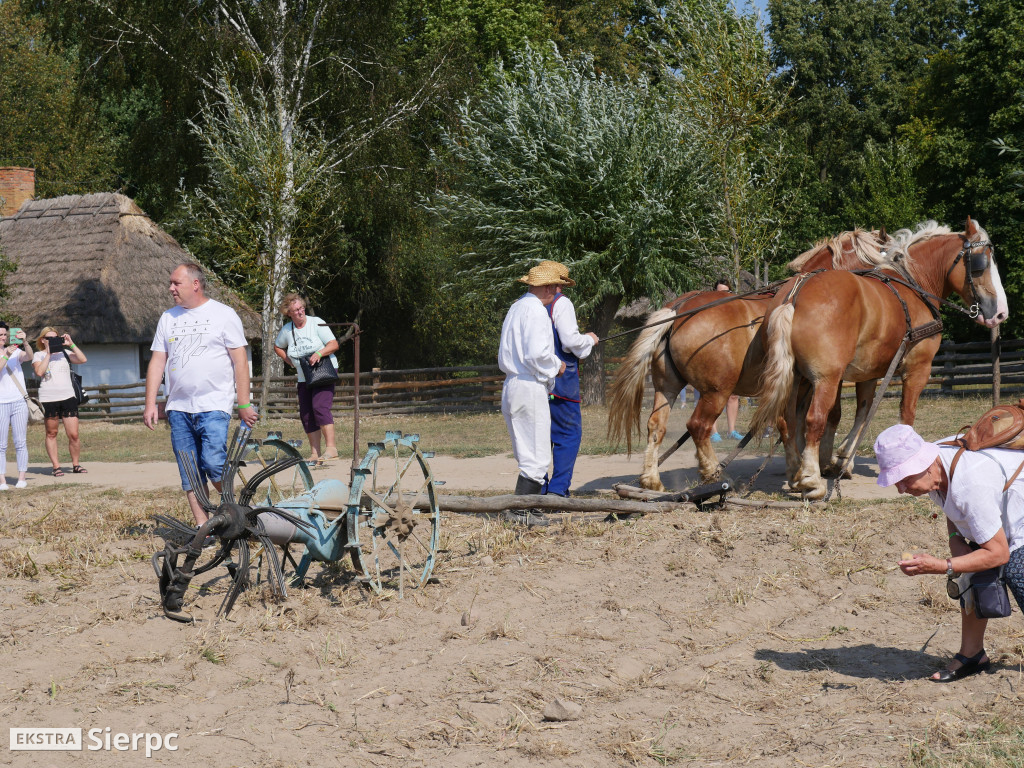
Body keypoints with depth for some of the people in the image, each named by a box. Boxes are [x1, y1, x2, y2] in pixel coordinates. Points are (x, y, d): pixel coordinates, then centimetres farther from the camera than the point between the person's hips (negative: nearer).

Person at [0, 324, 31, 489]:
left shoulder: (15, 351, 9)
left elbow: (28, 355, -10)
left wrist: (24, 342, -28)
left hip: (19, 402, 2)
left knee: (20, 442, 1)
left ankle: (22, 478, 4)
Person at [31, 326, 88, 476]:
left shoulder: (64, 353, 11)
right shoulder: (38, 356, 6)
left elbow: (82, 359, -2)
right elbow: (39, 371, -12)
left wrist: (71, 344, -5)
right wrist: (48, 353, -10)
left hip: (68, 397, 1)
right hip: (48, 399, -1)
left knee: (73, 435, -4)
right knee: (51, 433, 6)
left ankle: (76, 464, 12)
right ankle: (56, 466, 13)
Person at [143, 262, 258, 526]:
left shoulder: (224, 314, 1)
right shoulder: (168, 318, 14)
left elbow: (240, 360, -1)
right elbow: (157, 361, 13)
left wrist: (244, 404, -6)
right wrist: (150, 403, 4)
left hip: (214, 405, -5)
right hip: (178, 408, 5)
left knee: (213, 464, -17)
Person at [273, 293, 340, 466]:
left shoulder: (316, 323, -6)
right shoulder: (287, 330, 5)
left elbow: (334, 344, -11)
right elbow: (278, 347, 24)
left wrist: (319, 353, -29)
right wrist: (291, 362, 10)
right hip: (304, 378, 5)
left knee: (320, 407, -23)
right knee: (306, 414, 2)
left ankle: (331, 448, -25)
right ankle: (315, 453, 8)